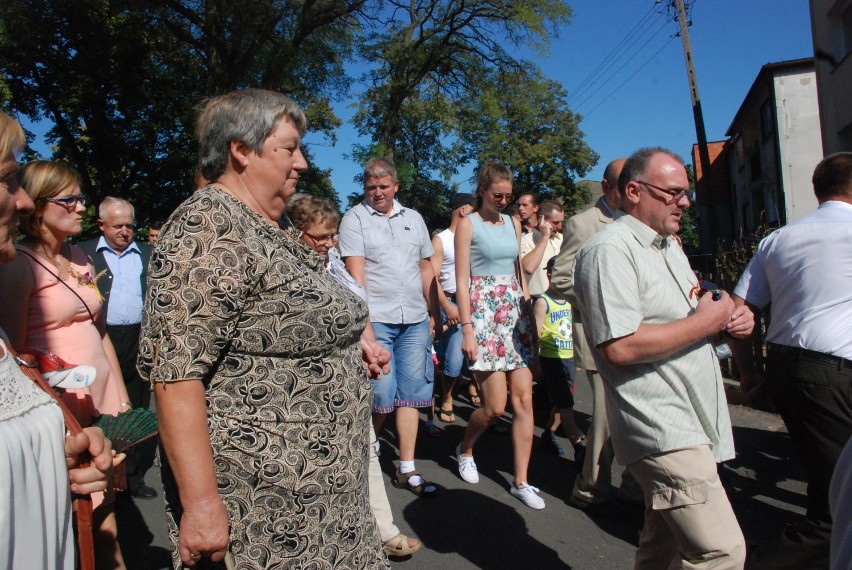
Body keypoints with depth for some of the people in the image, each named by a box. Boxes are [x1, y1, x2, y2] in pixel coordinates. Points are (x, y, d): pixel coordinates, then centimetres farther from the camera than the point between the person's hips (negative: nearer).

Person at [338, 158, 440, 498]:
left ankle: (407, 469, 15)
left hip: (415, 320, 4)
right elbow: (355, 271, -7)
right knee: (382, 393, -5)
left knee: (410, 393, 5)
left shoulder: (413, 218, 15)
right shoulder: (354, 219, 2)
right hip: (377, 319, -4)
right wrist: (364, 320, -14)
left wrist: (433, 313, 14)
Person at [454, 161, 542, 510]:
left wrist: (529, 316, 10)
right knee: (495, 406, -4)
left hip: (514, 315, 6)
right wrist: (467, 330, -14)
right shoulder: (468, 224, -3)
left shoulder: (513, 224, 14)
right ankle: (465, 450, 26)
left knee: (524, 401, 1)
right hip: (483, 314, -5)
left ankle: (521, 482, 11)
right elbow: (461, 281, -8)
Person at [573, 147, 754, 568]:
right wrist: (704, 322, -15)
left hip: (688, 422, 10)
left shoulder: (668, 245, 18)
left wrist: (729, 319, 6)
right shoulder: (610, 250, -15)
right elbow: (620, 347, -25)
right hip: (663, 431, -10)